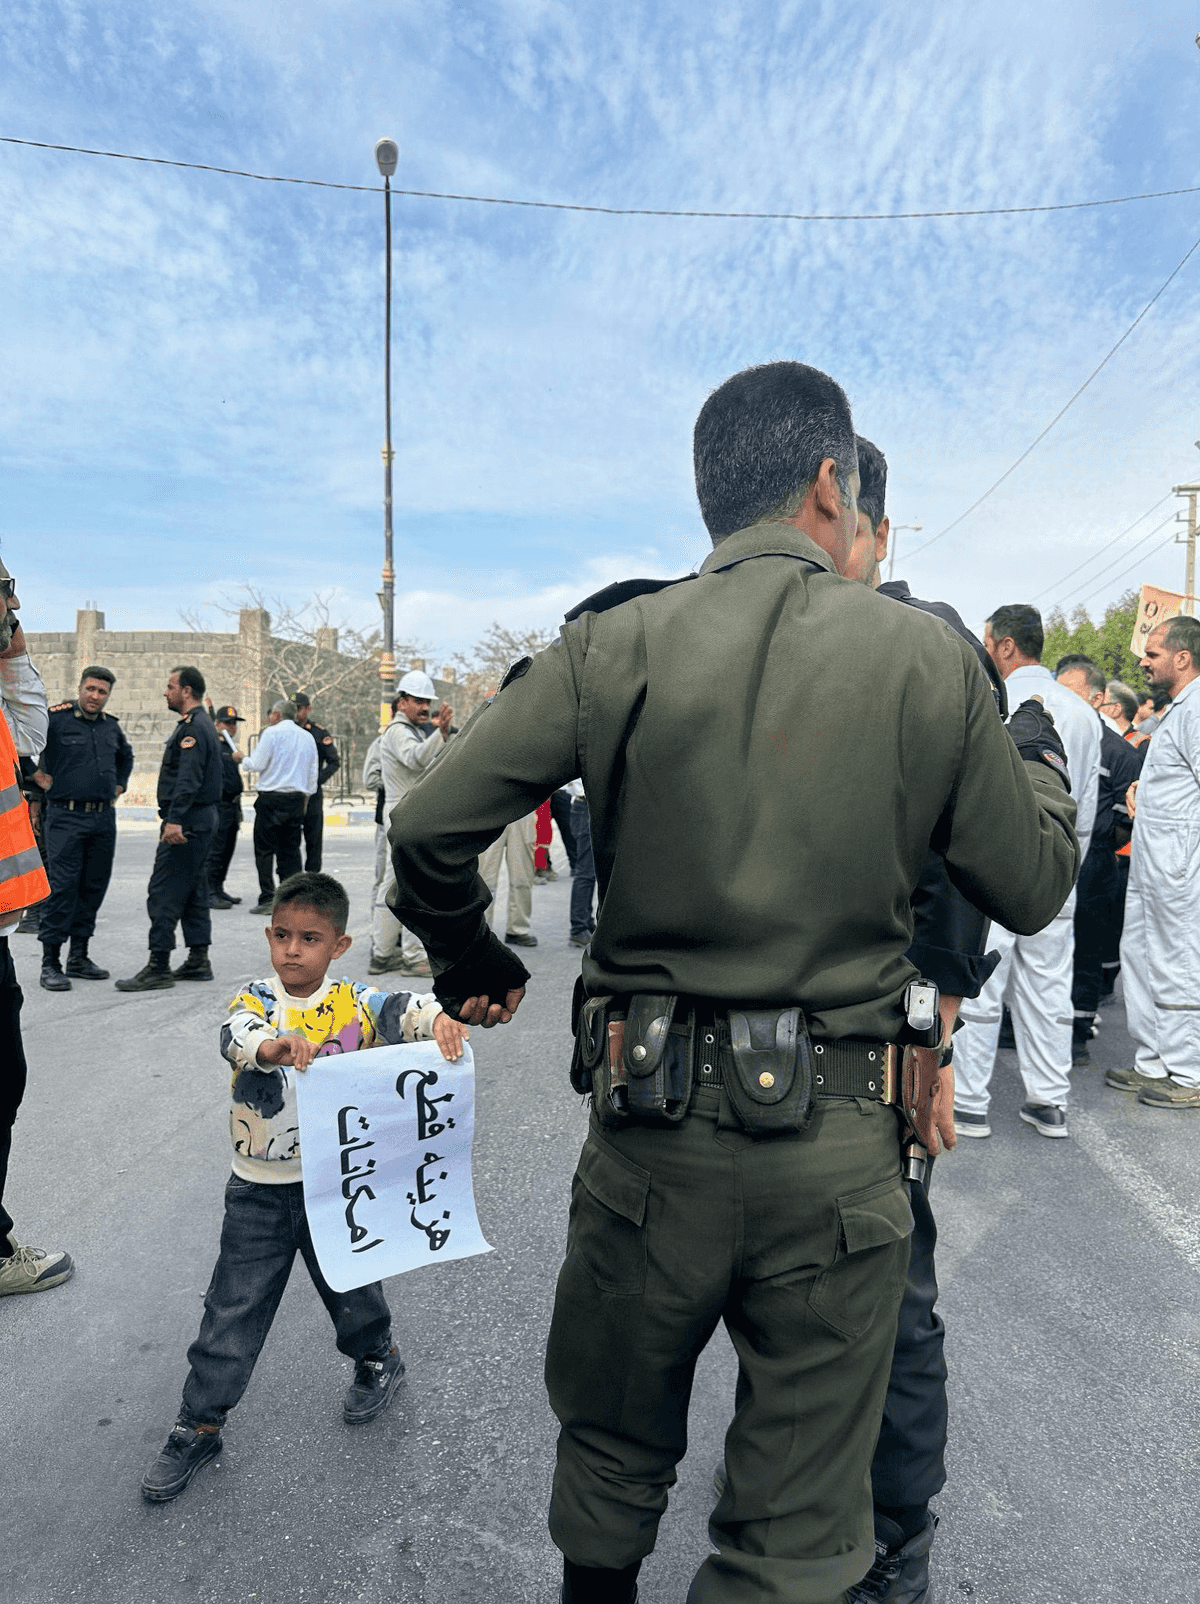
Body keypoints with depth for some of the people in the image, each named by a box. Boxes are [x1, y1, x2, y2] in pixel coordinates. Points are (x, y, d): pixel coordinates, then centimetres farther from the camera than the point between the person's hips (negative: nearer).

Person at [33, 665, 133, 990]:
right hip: (66, 818, -6)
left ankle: (78, 958, 19)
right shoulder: (56, 718, -6)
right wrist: (38, 776, -4)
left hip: (104, 818, 6)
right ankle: (50, 963, -1)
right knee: (63, 886, -9)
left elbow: (126, 756, 32)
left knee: (94, 887, 9)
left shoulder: (112, 727, 13)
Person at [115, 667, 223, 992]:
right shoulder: (203, 724, 19)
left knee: (164, 892, -8)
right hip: (203, 820, 11)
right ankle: (198, 961, 18)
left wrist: (175, 819, -33)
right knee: (194, 891, 13)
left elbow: (188, 779, -26)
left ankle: (159, 967, -7)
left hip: (186, 822, -11)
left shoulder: (192, 727, -14)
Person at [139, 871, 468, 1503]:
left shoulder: (352, 1002, -9)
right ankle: (199, 1425, 26)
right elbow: (236, 1035, -30)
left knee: (351, 1286, 20)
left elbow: (403, 1008, -23)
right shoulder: (255, 999, -10)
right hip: (259, 1190, 0)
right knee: (233, 1308, 8)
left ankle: (377, 1358, 48)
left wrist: (439, 1018, -46)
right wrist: (274, 1045, -53)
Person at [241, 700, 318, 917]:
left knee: (265, 850, 0)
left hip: (272, 797, -5)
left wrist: (244, 761, 15)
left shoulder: (271, 733, -5)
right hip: (297, 798, 5)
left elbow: (257, 764, -6)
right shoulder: (307, 737, 13)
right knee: (291, 850, 8)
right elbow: (313, 773, 14)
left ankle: (268, 898, -4)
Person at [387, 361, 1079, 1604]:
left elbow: (429, 828, -8)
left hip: (648, 1124, 1)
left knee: (612, 1450, 28)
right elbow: (1031, 890, 4)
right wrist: (1041, 758, 24)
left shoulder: (615, 646, -5)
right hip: (835, 1140, 0)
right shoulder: (930, 658, -4)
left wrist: (469, 965, 12)